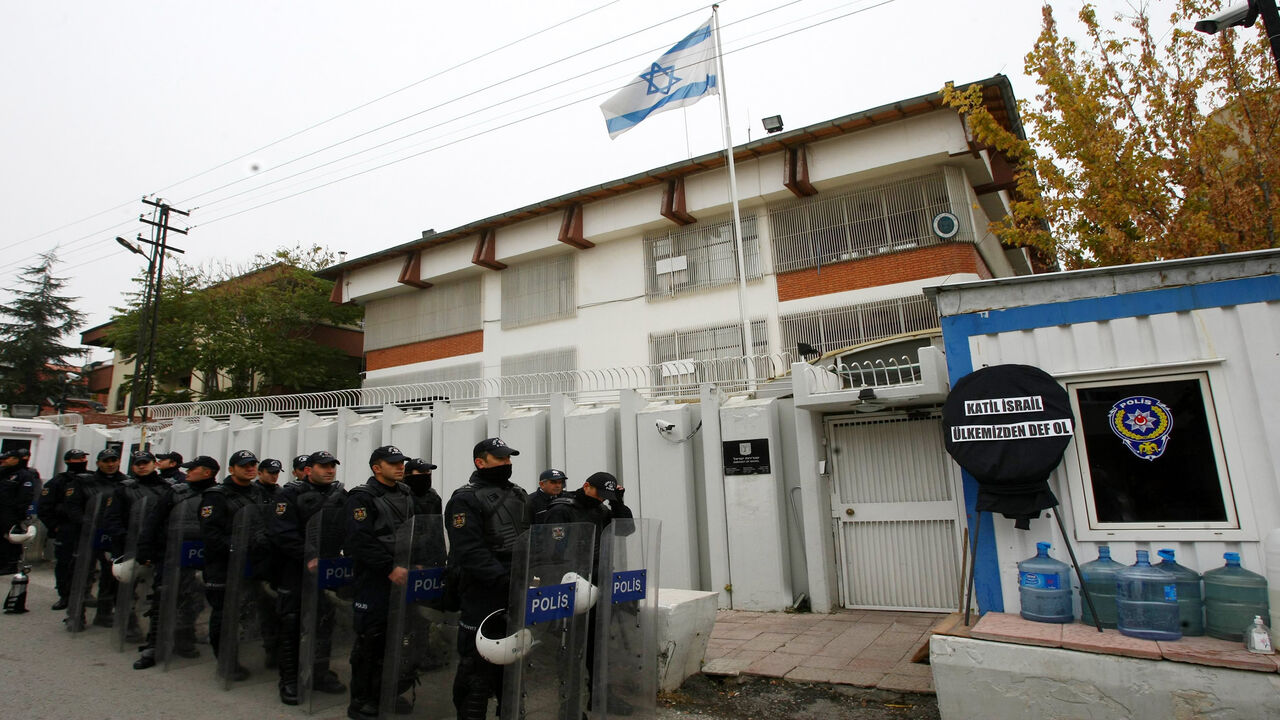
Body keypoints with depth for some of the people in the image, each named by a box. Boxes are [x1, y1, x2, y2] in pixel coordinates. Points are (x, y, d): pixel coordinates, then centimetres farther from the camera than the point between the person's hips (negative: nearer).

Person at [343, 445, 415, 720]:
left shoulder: (407, 495, 13)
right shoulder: (362, 497, -10)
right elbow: (361, 542, -19)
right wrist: (390, 568, -22)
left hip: (401, 577, 7)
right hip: (374, 581, -7)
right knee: (370, 640, 1)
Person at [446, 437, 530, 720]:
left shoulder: (520, 496, 13)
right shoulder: (466, 499, -11)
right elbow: (471, 553, -20)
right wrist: (507, 581, -26)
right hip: (484, 598, -7)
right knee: (479, 667, 1)